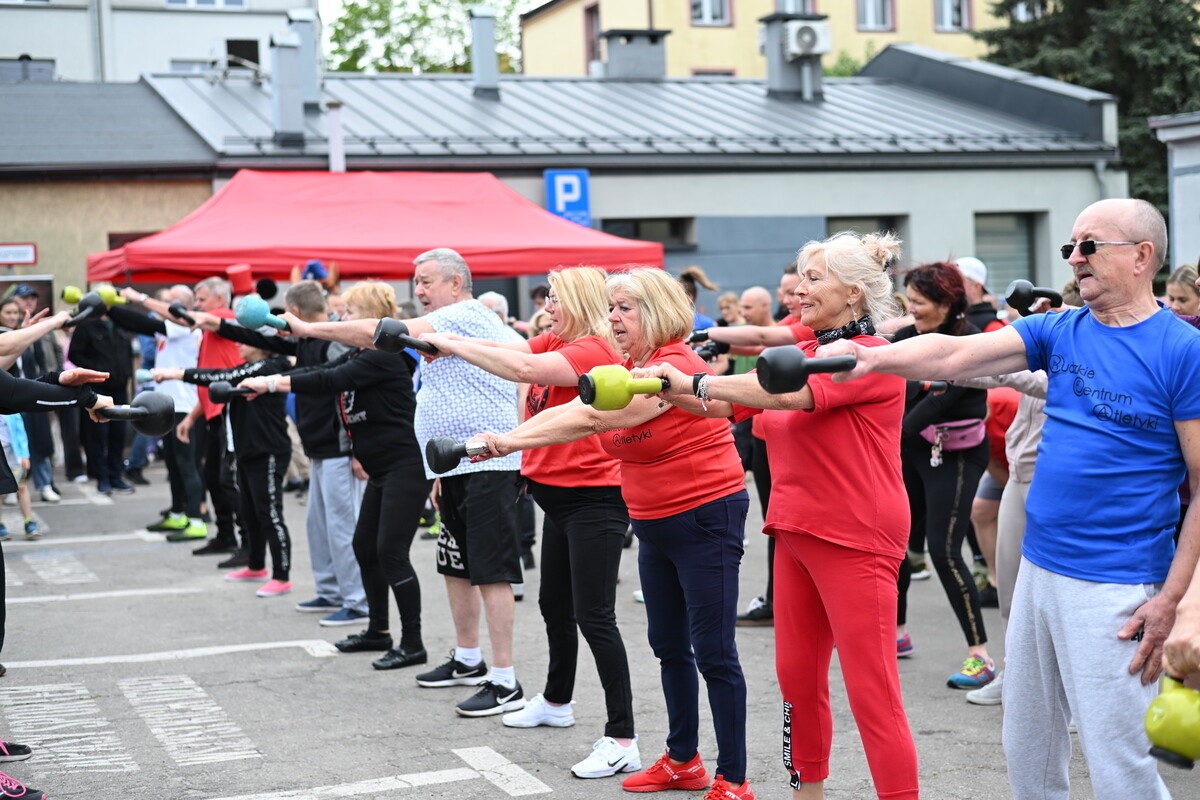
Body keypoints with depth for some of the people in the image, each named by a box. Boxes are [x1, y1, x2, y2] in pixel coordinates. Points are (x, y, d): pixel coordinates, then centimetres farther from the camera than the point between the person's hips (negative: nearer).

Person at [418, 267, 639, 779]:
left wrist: (452, 346, -22)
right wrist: (442, 339, -10)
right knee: (554, 604, 23)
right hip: (560, 495, 10)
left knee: (594, 616, -11)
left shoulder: (593, 349, -18)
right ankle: (556, 702, 42)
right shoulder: (555, 343, 11)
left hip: (594, 500, -10)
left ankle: (622, 741, -8)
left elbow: (523, 368, -28)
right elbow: (511, 350, 3)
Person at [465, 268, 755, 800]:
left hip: (706, 519, -10)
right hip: (655, 524, 10)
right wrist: (503, 441, -15)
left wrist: (514, 440, -31)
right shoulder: (625, 373, 9)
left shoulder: (676, 366, -21)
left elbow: (593, 418, -29)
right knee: (668, 646, 16)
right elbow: (564, 411, -1)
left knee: (713, 652, -5)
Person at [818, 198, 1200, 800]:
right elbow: (956, 355, -3)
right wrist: (871, 356, -21)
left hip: (1114, 587, -6)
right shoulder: (1060, 332, 8)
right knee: (1027, 751, 16)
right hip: (1038, 570, 7)